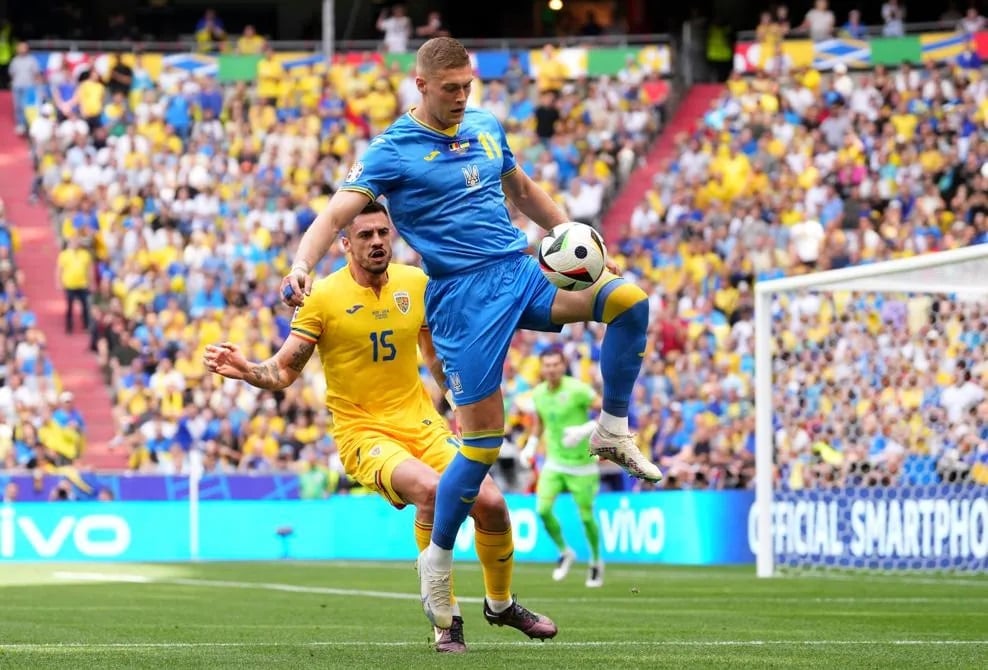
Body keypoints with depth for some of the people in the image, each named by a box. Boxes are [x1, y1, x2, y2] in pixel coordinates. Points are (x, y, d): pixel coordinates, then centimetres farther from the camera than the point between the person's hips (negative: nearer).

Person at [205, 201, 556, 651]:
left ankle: (501, 604, 22)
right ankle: (446, 621, -18)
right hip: (362, 430, -4)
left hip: (421, 423, 4)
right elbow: (284, 372, -8)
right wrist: (245, 370, -28)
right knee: (431, 489, -32)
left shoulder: (416, 284, 2)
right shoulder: (324, 296, -10)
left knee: (491, 503, -10)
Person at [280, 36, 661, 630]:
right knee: (483, 436, -8)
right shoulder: (392, 151, -6)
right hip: (461, 292, -5)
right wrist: (301, 266, -34)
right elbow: (337, 214, -16)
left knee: (627, 299, -18)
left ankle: (614, 433, -2)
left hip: (521, 271, 5)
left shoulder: (487, 127, 12)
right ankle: (437, 561, 9)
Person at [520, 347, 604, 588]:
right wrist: (531, 446, 7)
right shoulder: (538, 393, 0)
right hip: (554, 462, 4)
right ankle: (564, 552, 13)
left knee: (586, 516, 2)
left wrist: (585, 430, -29)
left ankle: (596, 561, 26)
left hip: (581, 464, -4)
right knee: (543, 510, -11)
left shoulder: (577, 389, -17)